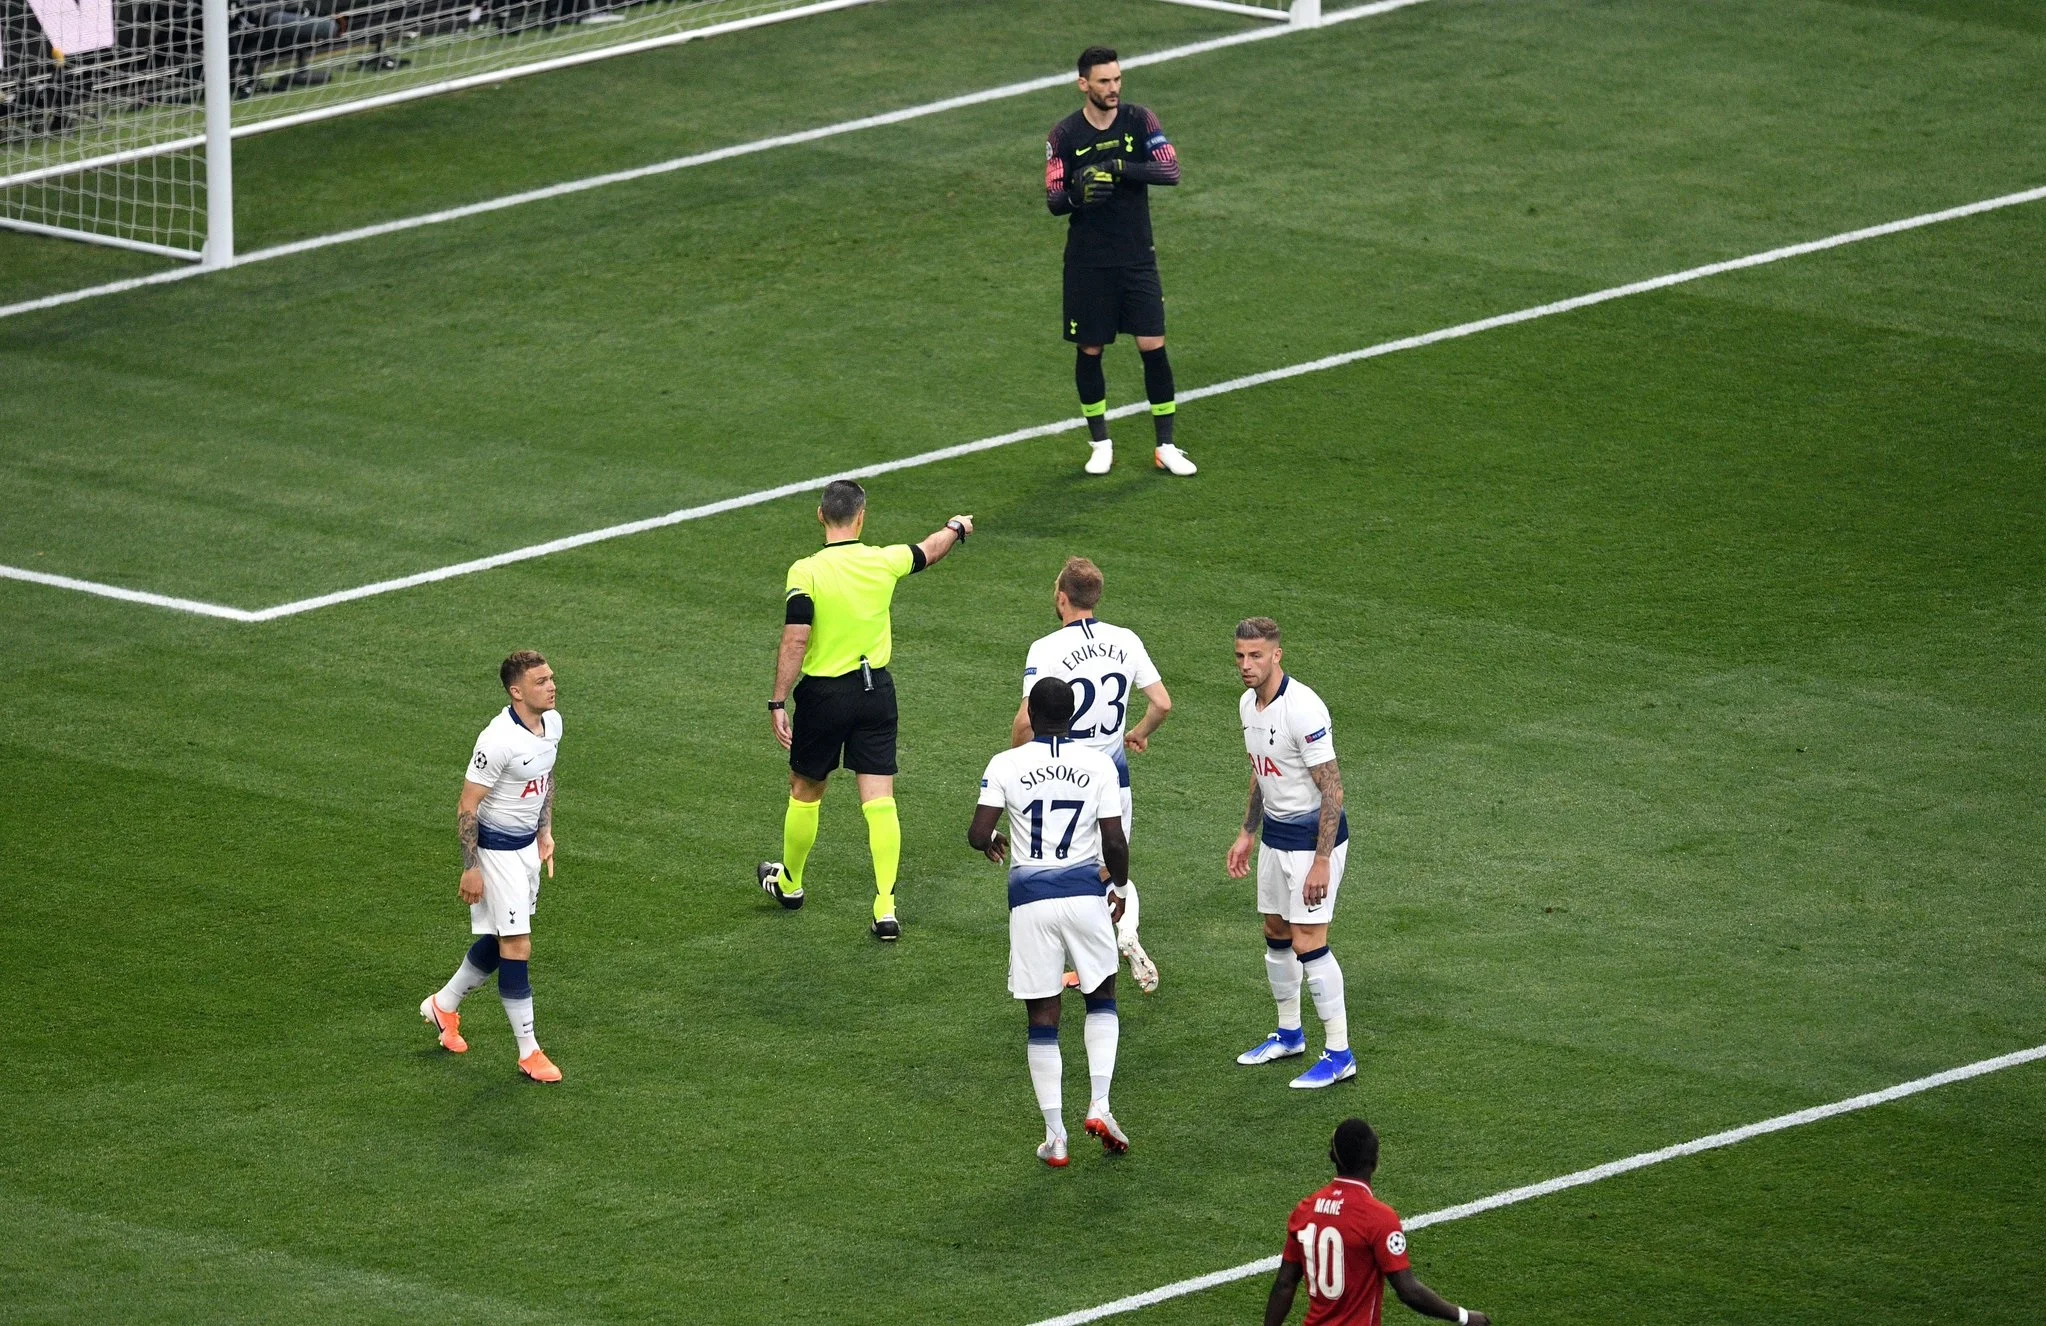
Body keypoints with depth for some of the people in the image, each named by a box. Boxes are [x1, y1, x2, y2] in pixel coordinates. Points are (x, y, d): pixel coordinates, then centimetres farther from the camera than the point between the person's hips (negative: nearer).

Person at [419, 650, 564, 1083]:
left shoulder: (552, 723, -2)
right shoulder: (498, 740, -27)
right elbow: (466, 807, -21)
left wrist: (545, 830, 14)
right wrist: (470, 869, -19)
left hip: (528, 845, 8)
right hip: (497, 849, -8)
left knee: (499, 941, 19)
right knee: (516, 948, -5)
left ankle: (444, 1006, 41)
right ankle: (528, 1052, 3)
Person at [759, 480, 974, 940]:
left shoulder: (806, 573, -16)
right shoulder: (884, 562, -5)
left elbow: (794, 644, -20)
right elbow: (928, 552, 16)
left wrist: (778, 703, -14)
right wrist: (956, 529, 38)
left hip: (823, 694, -2)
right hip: (875, 690, 3)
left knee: (805, 792, 18)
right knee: (879, 799, 2)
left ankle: (789, 882, 37)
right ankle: (885, 906, -3)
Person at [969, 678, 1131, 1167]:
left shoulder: (1006, 765, -4)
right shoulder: (1098, 766, -2)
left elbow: (977, 834, -8)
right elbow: (1114, 842, -4)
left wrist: (993, 844, 16)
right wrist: (1120, 887, 15)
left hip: (1030, 897, -1)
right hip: (1085, 892, 1)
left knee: (1043, 1017, 7)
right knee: (1102, 998, 21)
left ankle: (1054, 1136, 7)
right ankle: (1099, 1105, 5)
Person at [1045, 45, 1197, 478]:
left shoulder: (1139, 121, -3)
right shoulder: (1064, 135, -4)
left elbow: (1170, 170, -14)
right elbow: (1053, 201, -5)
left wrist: (1120, 169, -28)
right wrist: (1076, 195, -28)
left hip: (1137, 259, 0)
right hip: (1087, 263, 0)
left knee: (1153, 347, -4)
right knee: (1089, 351, 6)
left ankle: (1166, 447, 6)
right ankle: (1101, 443, 22)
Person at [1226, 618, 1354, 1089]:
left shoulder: (1302, 710, -24)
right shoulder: (1250, 704, 4)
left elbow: (1332, 789, -22)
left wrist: (1322, 861, -24)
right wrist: (1247, 833, 21)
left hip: (1313, 835, -9)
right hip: (1275, 834, 9)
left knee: (1308, 942, -10)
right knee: (1276, 935, 16)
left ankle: (1339, 1054, -3)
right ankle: (1289, 1034, 33)